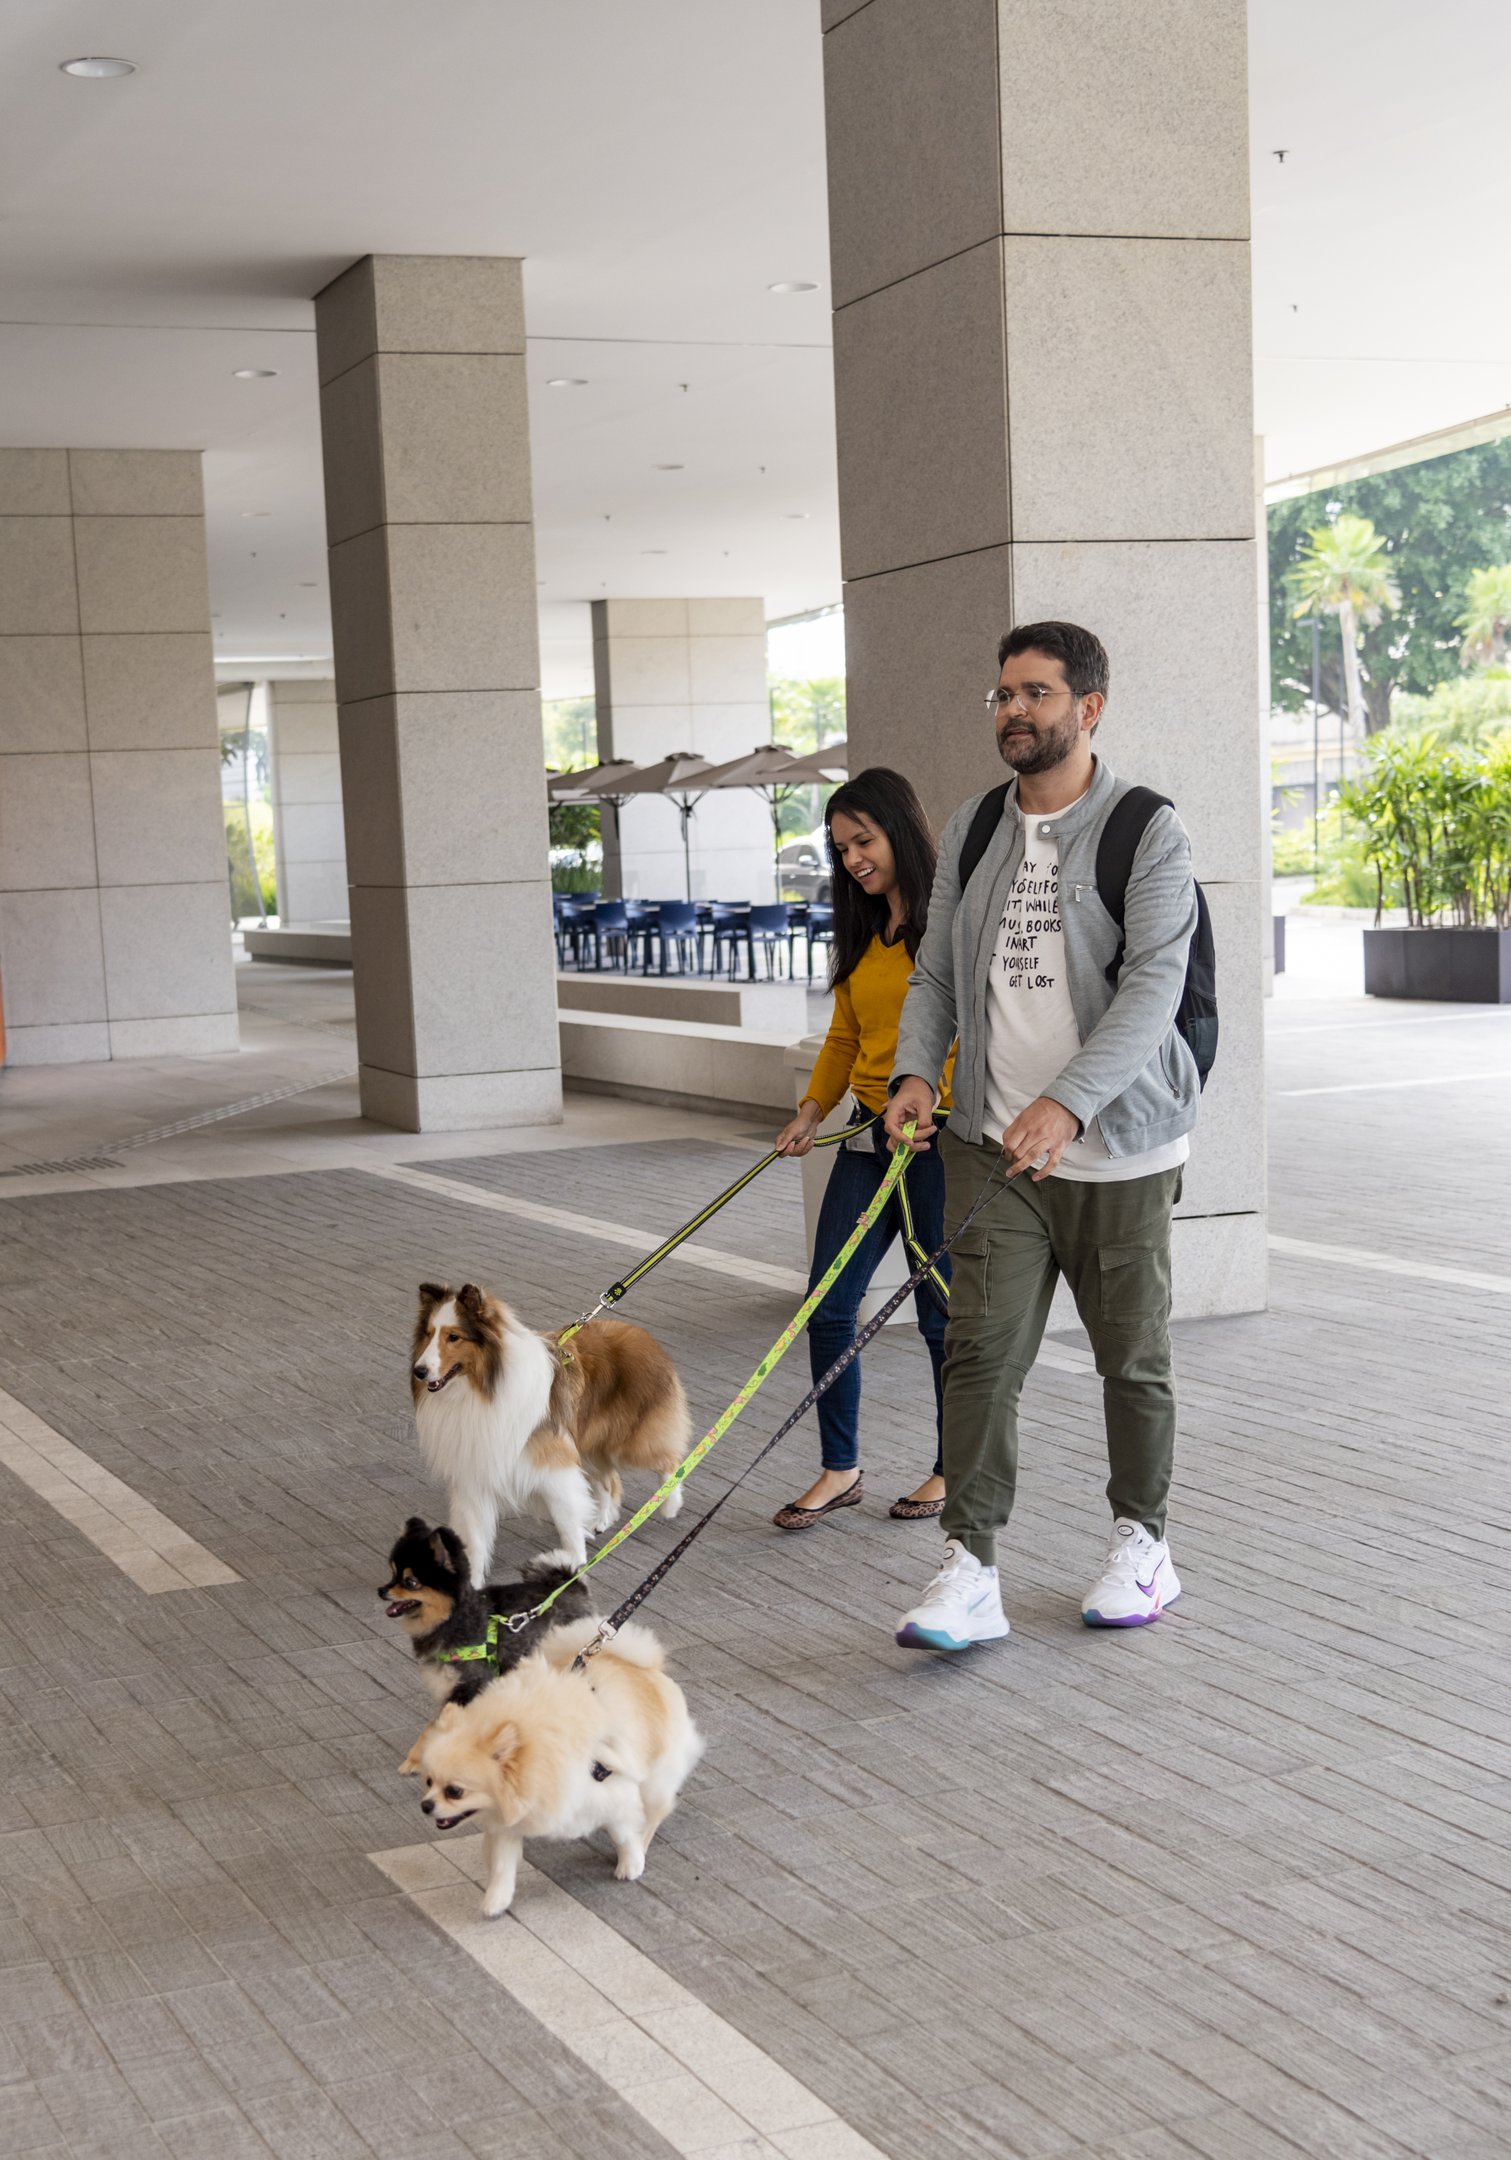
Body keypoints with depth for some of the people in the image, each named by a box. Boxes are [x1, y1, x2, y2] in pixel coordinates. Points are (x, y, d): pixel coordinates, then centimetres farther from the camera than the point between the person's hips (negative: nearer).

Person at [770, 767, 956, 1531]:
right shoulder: (862, 930, 15)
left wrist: (928, 1095, -27)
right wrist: (811, 1111, 4)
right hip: (869, 1135, 7)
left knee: (943, 1314, 3)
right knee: (829, 1308, 3)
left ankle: (955, 1469, 19)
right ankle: (840, 1470, 15)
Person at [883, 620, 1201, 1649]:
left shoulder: (1148, 830, -8)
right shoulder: (972, 830, 9)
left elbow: (1154, 983, -19)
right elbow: (937, 971, 11)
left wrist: (1068, 1102, -32)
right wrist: (915, 1071, -9)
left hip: (1117, 1149, -3)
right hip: (996, 1144, 3)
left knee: (1134, 1358, 11)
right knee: (982, 1353, -6)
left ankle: (1143, 1546, 29)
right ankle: (971, 1571, -4)